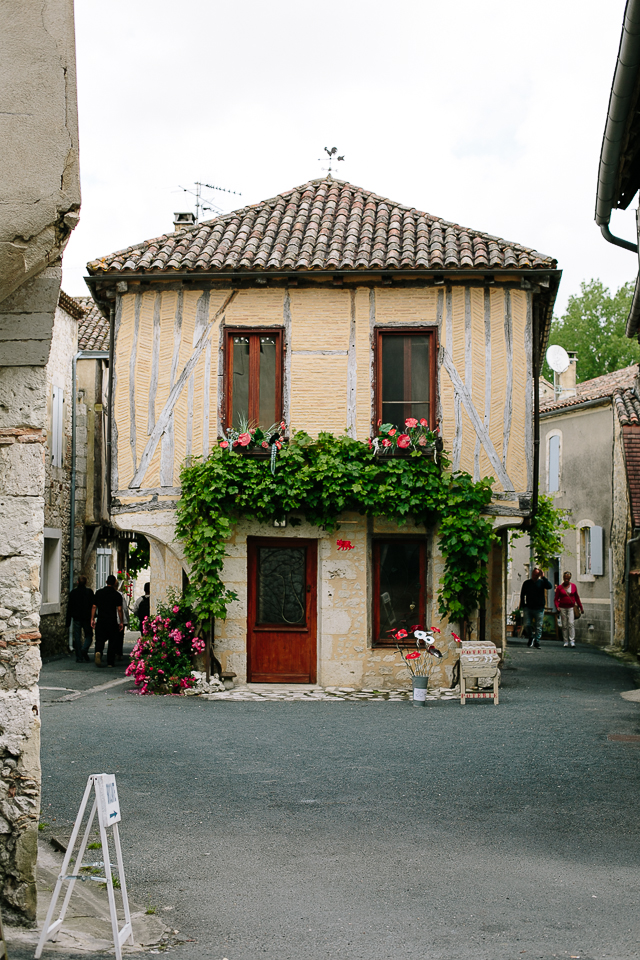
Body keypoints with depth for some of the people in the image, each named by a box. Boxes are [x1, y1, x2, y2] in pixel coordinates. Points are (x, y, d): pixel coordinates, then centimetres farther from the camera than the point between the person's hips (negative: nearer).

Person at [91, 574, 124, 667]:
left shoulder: (99, 593, 5)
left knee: (100, 639, 6)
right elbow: (119, 609, -5)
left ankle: (98, 652, -25)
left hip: (101, 620, 2)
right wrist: (121, 622, 1)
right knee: (112, 641, 7)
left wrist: (92, 619, 9)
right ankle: (110, 662, 7)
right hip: (112, 621, -2)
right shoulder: (117, 595, -2)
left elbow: (94, 607, 5)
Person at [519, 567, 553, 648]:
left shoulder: (542, 582, 4)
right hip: (528, 608, 1)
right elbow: (522, 595, 15)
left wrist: (543, 577, -17)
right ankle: (531, 637, 21)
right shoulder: (526, 583, 10)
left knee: (538, 627, 0)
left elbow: (550, 587, -15)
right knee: (527, 625, -3)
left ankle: (536, 641, 7)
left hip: (539, 608, -1)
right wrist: (522, 605, 6)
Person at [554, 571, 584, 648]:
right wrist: (557, 607, -13)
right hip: (562, 608, 0)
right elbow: (556, 599, 4)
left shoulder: (573, 586, 7)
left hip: (571, 607, 0)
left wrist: (581, 607, 14)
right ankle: (566, 641, 8)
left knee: (571, 623, -13)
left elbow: (577, 598, 14)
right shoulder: (560, 587, 3)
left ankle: (572, 641, -16)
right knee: (564, 625, 2)